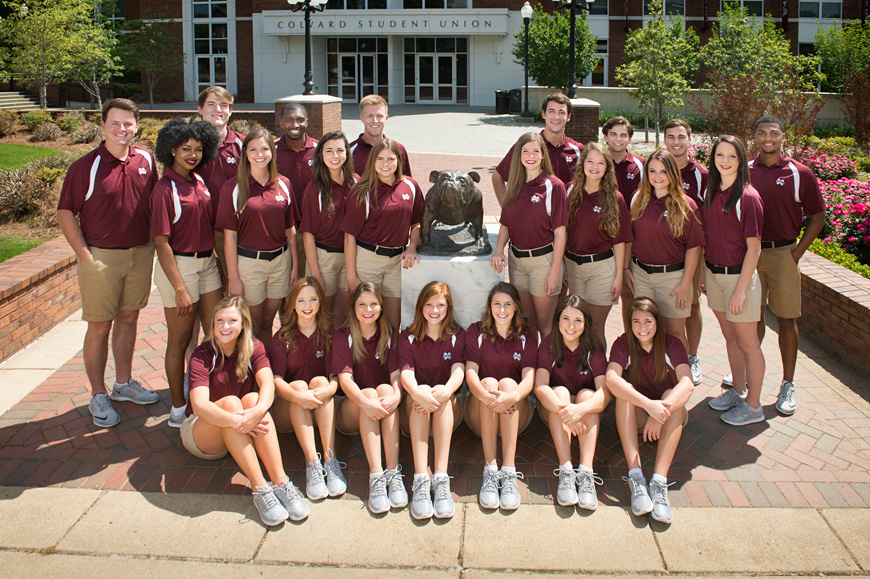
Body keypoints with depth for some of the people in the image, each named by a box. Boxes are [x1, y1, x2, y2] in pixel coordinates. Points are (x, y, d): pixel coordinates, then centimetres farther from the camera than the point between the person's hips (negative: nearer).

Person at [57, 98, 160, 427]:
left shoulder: (146, 161, 4)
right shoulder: (86, 166, -10)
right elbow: (65, 214, -8)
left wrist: (152, 245, 8)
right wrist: (86, 257, -12)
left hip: (140, 253, 5)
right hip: (102, 257, -4)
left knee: (128, 319, 15)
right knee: (100, 327, 3)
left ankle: (123, 384, 30)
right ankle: (98, 397, 16)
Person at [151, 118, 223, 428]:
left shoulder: (200, 181, 8)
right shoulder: (165, 188, -13)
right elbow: (162, 242, -16)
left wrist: (219, 259, 13)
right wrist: (179, 288, -18)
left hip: (207, 263, 7)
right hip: (179, 266, -7)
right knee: (180, 340, 5)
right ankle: (179, 407, 20)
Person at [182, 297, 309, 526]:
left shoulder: (253, 347, -4)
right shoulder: (202, 356, -14)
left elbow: (267, 384, -23)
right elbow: (199, 405, -29)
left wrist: (258, 410, -45)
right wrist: (235, 421, -45)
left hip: (241, 438, 2)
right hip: (200, 432, -2)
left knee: (252, 399, -29)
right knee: (230, 402, -32)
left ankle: (281, 482, -38)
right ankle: (260, 489, -40)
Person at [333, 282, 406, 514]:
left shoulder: (390, 336, 3)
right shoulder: (343, 337, -1)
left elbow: (397, 374, -11)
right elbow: (344, 378, -15)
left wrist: (396, 396, -35)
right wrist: (365, 401, -36)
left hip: (385, 414, 1)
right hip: (351, 412, -1)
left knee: (385, 389, -30)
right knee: (369, 392, -31)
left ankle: (393, 472, -39)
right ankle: (375, 476, -42)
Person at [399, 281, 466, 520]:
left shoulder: (457, 336, 6)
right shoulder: (408, 337, 6)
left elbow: (459, 369, -12)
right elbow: (406, 372, -11)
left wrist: (446, 390, -36)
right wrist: (417, 393, -36)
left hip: (448, 410, 0)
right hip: (415, 407, 0)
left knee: (441, 392, -33)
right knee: (422, 390, -32)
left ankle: (441, 479, -44)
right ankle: (420, 479, -45)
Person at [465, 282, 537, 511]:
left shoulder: (527, 338, 7)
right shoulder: (476, 331, 5)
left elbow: (529, 376, -10)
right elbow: (470, 371, -9)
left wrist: (513, 396, -35)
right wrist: (484, 394, -32)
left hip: (516, 416, 0)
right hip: (480, 415, 0)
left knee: (508, 383, -28)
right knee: (489, 381, -28)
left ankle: (509, 472, -41)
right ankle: (490, 470, -40)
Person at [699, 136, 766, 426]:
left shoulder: (748, 197, -16)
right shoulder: (711, 192, 5)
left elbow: (754, 248, -16)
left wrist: (740, 290, -17)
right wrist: (702, 271, 11)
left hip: (739, 275, -7)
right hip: (714, 274, 7)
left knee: (747, 342, 5)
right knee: (729, 337, 19)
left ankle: (753, 405, 18)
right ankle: (738, 391, 35)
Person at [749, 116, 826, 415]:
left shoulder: (799, 174, -3)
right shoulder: (744, 171, 5)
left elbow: (817, 216, 2)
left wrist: (798, 251, -4)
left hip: (783, 254, -2)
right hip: (749, 253, 2)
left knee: (786, 321, 2)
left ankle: (788, 385, 11)